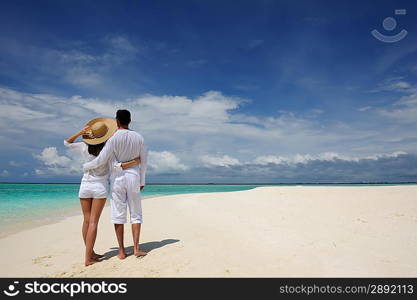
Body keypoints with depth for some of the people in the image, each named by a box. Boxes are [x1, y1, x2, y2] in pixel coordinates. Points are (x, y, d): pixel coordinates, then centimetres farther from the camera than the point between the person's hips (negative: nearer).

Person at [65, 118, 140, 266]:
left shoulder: (84, 147, -2)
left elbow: (67, 143, 15)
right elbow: (116, 168, -20)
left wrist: (80, 133, 1)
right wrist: (134, 162, -16)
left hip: (85, 186, 4)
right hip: (100, 187, -4)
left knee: (87, 221, 11)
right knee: (93, 222, -3)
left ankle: (91, 253, 22)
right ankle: (88, 259, -3)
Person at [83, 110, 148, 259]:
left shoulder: (113, 138, -9)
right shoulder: (138, 137, 1)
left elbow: (101, 160, -10)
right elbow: (143, 161, 4)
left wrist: (86, 166, 10)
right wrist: (142, 181, 14)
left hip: (117, 178, -2)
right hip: (133, 177, 2)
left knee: (118, 214, 6)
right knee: (135, 214, 10)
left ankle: (121, 251, 12)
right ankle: (136, 248, 8)